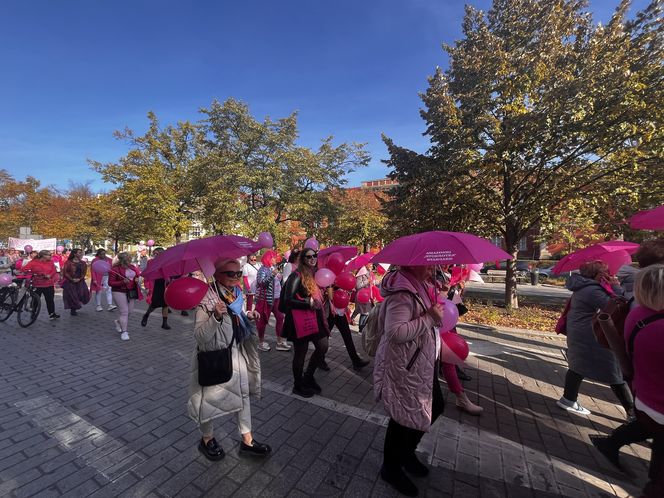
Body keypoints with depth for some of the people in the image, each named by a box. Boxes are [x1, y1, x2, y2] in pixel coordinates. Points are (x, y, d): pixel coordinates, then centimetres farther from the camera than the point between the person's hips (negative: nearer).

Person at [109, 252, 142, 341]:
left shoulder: (132, 267, 4)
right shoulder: (115, 269, -13)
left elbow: (138, 273, 23)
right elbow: (110, 283, -12)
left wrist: (137, 278, 2)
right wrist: (122, 282, -25)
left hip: (132, 292, 6)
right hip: (119, 292, -6)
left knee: (129, 311, 12)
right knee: (124, 312, -8)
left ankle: (118, 322, 41)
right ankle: (124, 332, 2)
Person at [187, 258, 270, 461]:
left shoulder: (237, 296, 0)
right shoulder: (207, 300, -21)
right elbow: (200, 336, -26)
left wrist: (248, 318, -2)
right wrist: (216, 316, -39)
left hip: (236, 354, 7)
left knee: (243, 394, 15)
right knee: (211, 398, 12)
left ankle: (247, 441, 34)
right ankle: (207, 440, 41)